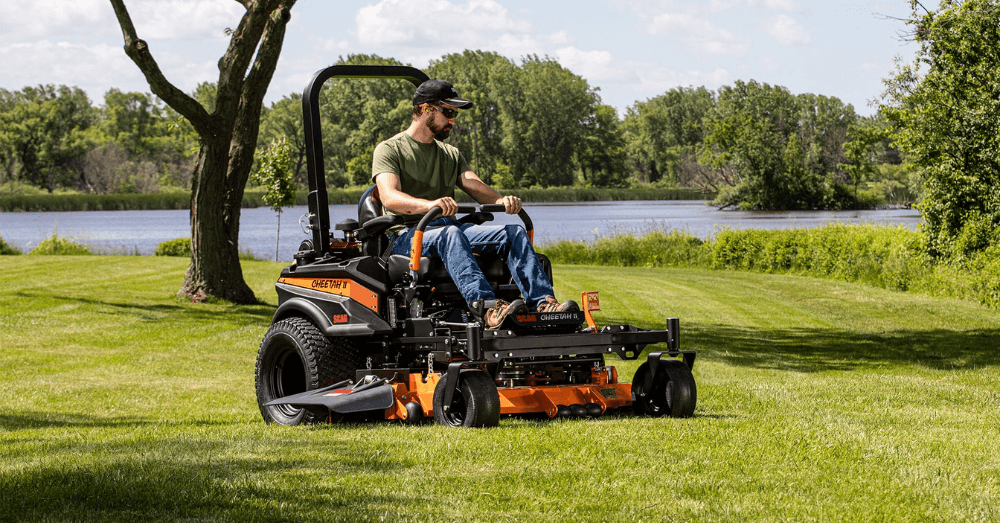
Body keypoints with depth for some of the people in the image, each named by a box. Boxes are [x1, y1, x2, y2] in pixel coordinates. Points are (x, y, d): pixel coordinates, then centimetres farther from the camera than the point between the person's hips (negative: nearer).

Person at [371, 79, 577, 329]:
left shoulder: (451, 154, 24)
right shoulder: (389, 150, 3)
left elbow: (475, 186, 8)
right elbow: (390, 198, -16)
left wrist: (500, 200, -17)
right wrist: (429, 204, -37)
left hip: (449, 229, 6)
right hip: (407, 235, -6)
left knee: (514, 232, -18)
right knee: (451, 234, -39)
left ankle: (543, 302, -35)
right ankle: (487, 309, -58)